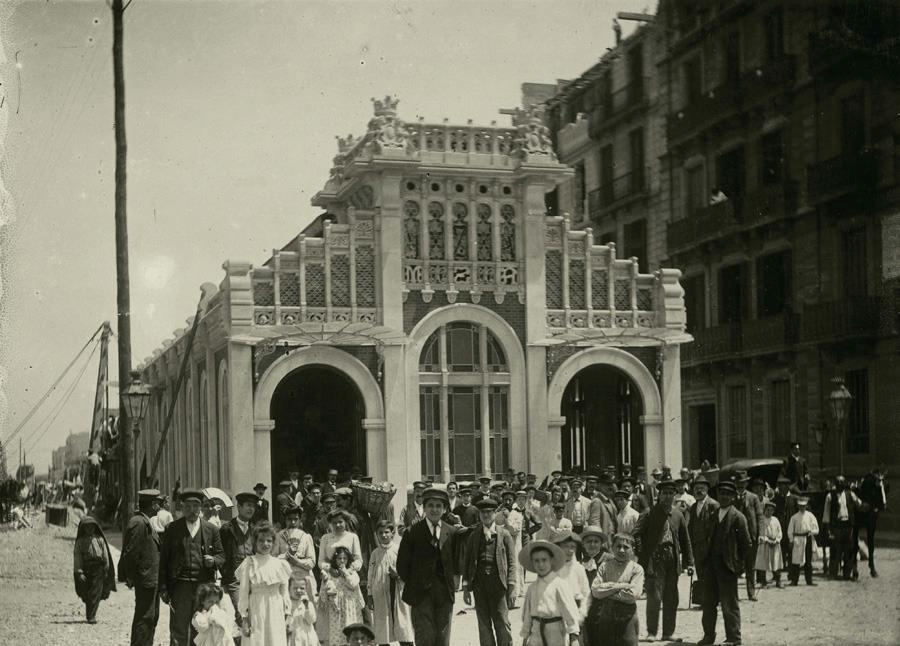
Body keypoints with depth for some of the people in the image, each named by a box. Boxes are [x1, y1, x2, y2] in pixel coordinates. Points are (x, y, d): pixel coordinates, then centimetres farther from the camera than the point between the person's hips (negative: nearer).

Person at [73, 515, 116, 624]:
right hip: (86, 569, 1)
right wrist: (79, 572, -8)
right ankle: (90, 615, 24)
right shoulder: (80, 541, 4)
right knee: (86, 594, 7)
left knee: (96, 593, -9)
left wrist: (106, 570, 6)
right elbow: (77, 557, 1)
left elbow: (105, 555, 7)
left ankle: (91, 616, -8)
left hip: (98, 569, -1)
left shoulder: (99, 539, 3)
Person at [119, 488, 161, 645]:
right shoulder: (138, 523, -18)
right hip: (146, 579, -10)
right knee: (145, 617, -6)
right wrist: (130, 577, -16)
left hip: (152, 579, 10)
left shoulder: (146, 522, 15)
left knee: (152, 617, 16)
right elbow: (130, 553, -19)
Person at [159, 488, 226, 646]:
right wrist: (163, 588, 0)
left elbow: (221, 556, 13)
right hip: (180, 586, -1)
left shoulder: (211, 530, 7)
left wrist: (213, 561, -11)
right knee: (178, 632, -2)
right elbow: (163, 560, 5)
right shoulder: (173, 529, 5)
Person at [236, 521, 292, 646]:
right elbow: (243, 593, -3)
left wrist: (287, 617, 6)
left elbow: (284, 592, 10)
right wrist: (244, 620, -6)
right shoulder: (249, 564, -3)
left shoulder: (280, 564, 6)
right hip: (256, 613, -3)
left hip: (276, 613, 3)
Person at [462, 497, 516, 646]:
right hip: (479, 585, 2)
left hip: (498, 584, -2)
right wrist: (466, 587, 5)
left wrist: (512, 587, -6)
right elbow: (466, 562, 12)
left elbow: (512, 563, 2)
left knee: (502, 625, -3)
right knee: (484, 626, 6)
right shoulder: (473, 536, 10)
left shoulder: (504, 535, 3)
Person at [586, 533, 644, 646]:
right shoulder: (605, 565, 7)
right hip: (605, 619, 2)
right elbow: (595, 590, -4)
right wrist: (620, 586, -10)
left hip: (627, 620, -2)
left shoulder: (637, 569, 1)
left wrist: (607, 591, -7)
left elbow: (633, 594, -12)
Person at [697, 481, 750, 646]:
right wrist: (704, 562, 9)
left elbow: (746, 543, -5)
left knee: (729, 604, 0)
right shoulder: (712, 514, 14)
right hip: (711, 564, 6)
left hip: (727, 566, -6)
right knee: (708, 603, 9)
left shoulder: (737, 517, -5)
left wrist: (738, 564, -7)